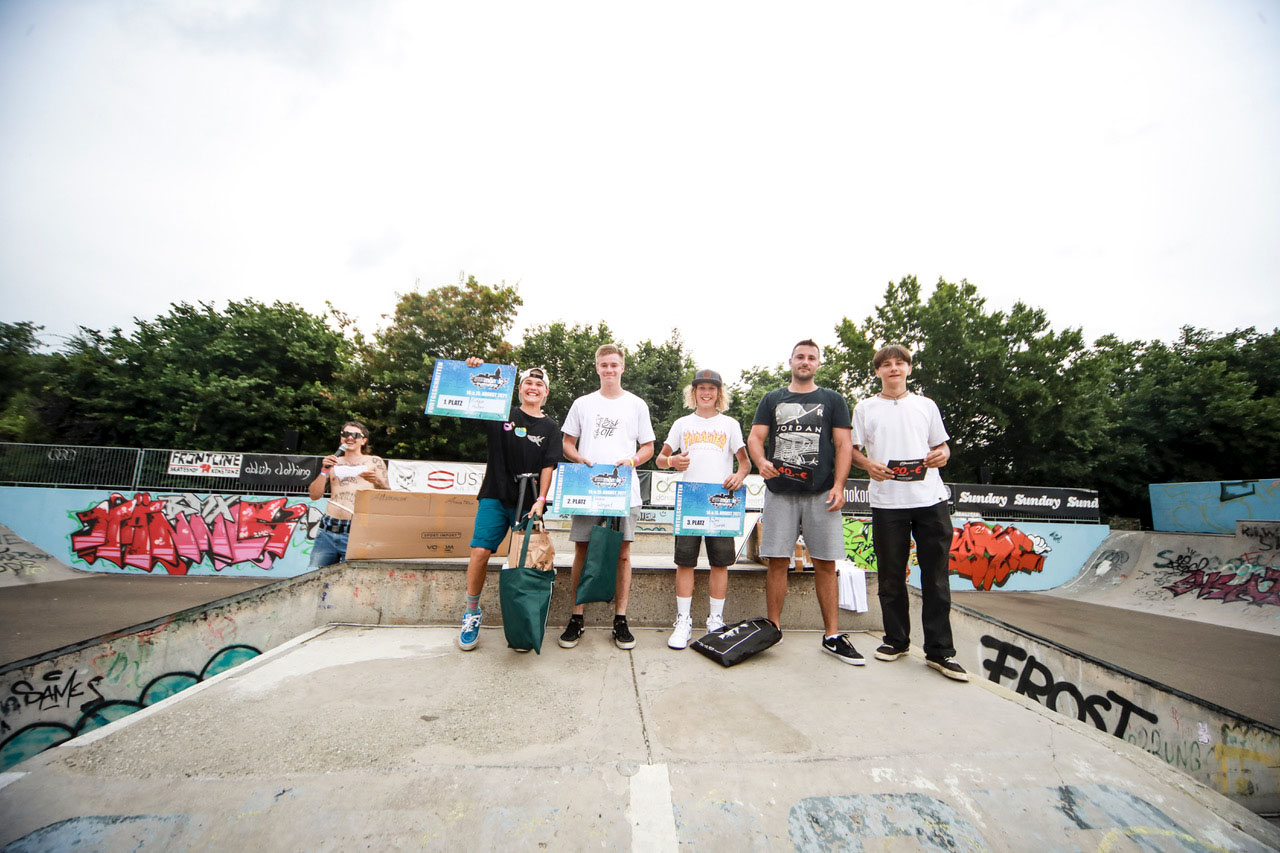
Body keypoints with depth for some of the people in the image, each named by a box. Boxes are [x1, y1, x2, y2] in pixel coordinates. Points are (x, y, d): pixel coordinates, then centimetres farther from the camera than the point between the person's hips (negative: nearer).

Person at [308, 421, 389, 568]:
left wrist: (378, 482, -17)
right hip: (327, 530, 3)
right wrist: (324, 470, 0)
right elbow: (314, 495, 12)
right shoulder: (334, 462, 17)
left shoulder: (374, 462, 8)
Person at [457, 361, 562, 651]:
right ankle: (472, 613, 13)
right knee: (480, 553, -8)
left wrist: (541, 500, -10)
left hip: (529, 504, 0)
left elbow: (548, 467, 1)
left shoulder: (550, 428, 8)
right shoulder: (501, 415, 8)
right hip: (495, 497, 0)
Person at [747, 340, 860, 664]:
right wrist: (761, 461, -15)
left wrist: (838, 485, -6)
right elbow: (754, 437, 7)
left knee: (826, 564, 2)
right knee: (777, 562, 2)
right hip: (779, 492, 1)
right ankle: (773, 629, 13)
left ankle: (832, 636, 13)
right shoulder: (772, 399, 14)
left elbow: (844, 444, 5)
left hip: (821, 493, 0)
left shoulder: (833, 400, 12)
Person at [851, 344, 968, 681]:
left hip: (930, 499, 1)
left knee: (936, 576, 3)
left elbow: (941, 445, 17)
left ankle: (939, 650, 14)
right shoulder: (865, 408, 9)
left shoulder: (926, 405, 14)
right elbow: (852, 450, 8)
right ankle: (896, 639, 24)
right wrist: (868, 464, -11)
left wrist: (942, 455, -5)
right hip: (887, 502, -1)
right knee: (891, 576, 7)